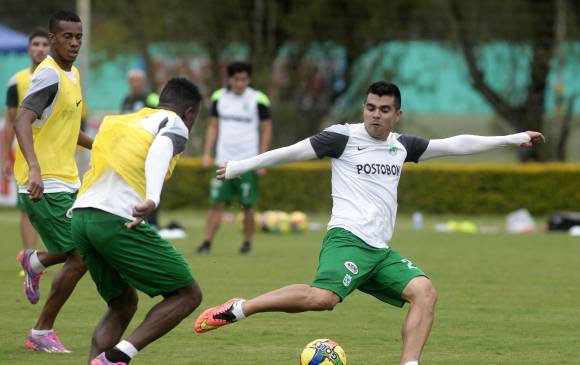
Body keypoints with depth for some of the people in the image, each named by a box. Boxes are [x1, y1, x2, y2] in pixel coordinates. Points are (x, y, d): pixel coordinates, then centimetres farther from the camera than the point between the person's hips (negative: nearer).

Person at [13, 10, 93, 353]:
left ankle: (36, 261, 35)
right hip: (45, 185, -9)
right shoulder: (49, 74, -17)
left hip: (67, 181, 9)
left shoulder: (72, 73, 13)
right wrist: (35, 168, -42)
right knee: (81, 257, -10)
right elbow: (23, 122, -30)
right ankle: (41, 332, 3)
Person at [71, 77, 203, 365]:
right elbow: (160, 149, -15)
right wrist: (152, 200, -31)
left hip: (80, 216, 8)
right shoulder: (174, 124, 6)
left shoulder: (128, 121, 30)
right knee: (188, 295, 2)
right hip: (118, 220, -8)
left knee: (123, 304, 23)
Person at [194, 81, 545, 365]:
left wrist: (513, 139, 22)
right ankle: (237, 309, -17)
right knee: (323, 297, -30)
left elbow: (454, 145, 21)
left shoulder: (401, 146, 17)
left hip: (381, 251, 7)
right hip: (348, 239, -7)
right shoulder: (344, 137, 0)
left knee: (424, 291, -14)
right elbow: (292, 152, 2)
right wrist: (239, 166, 2)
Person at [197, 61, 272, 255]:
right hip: (223, 159, 2)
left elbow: (266, 130, 1)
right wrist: (207, 153, 5)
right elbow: (213, 127, 13)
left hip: (248, 161, -2)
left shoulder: (258, 100, -4)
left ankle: (247, 242, 15)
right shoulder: (219, 97, 6)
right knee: (217, 203, -3)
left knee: (248, 206, 1)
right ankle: (206, 242, -4)